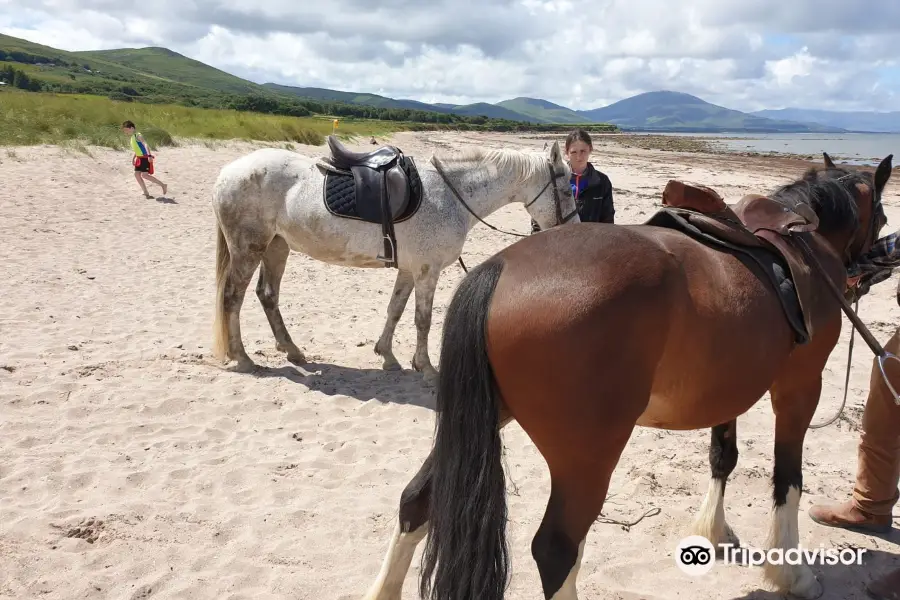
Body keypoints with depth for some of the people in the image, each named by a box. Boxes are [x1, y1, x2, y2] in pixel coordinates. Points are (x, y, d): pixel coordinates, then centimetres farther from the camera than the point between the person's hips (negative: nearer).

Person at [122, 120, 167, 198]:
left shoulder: (138, 136, -14)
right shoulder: (133, 137, 15)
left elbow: (145, 145, -29)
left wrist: (149, 155, -42)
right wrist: (134, 157, 28)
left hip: (145, 158, -10)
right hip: (139, 158, 10)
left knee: (144, 175, -16)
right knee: (137, 174, 5)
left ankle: (163, 185, -8)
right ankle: (146, 193, 9)